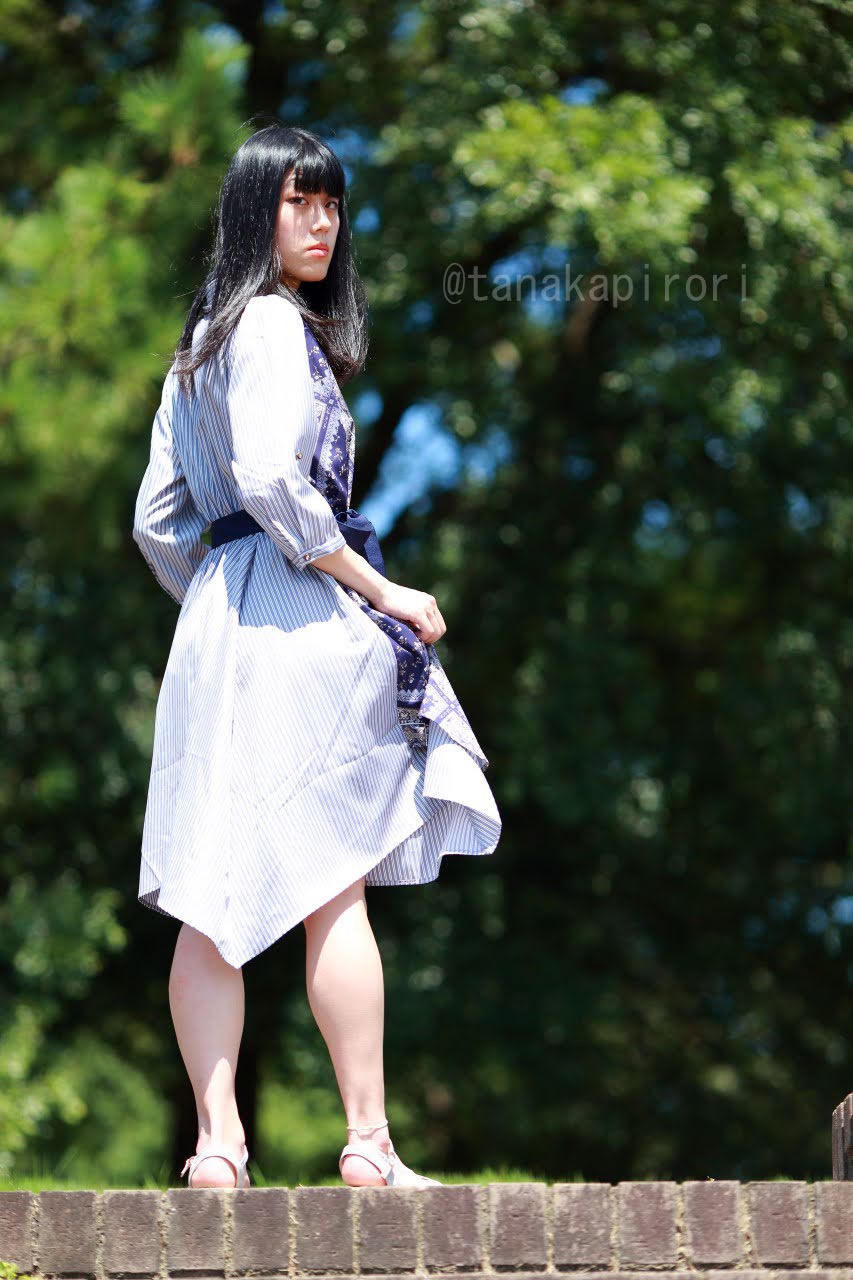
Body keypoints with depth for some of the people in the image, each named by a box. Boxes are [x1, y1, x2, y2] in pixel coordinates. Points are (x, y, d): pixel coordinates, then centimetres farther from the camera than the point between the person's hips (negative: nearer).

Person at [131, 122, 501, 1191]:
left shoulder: (200, 342, 20)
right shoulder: (276, 326, -7)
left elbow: (156, 519, 20)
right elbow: (272, 480, -21)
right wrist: (381, 591, -14)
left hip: (214, 621, 9)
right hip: (300, 617, -9)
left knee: (215, 901, 1)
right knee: (333, 892, -7)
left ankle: (217, 1142, -2)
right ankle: (368, 1145, -7)